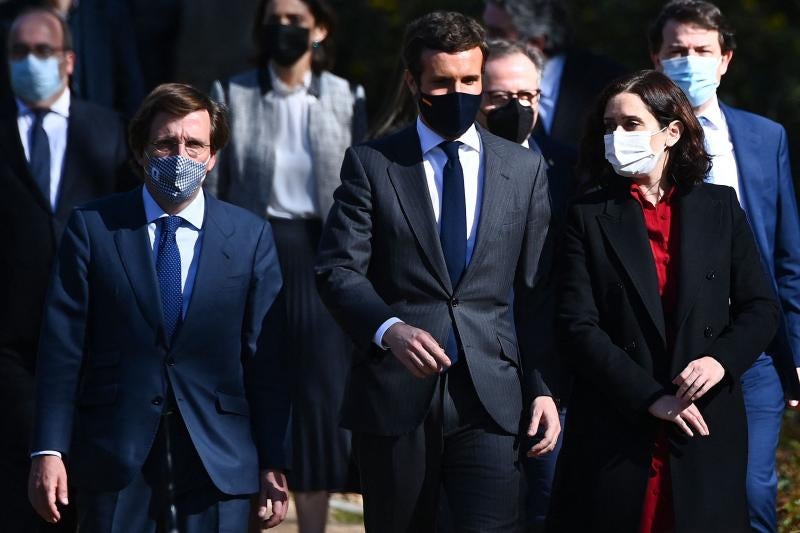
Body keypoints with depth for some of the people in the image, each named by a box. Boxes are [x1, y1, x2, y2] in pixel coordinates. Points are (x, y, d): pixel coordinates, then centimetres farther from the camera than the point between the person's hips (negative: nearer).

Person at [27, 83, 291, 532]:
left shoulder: (251, 236, 6)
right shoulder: (93, 227, 2)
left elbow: (267, 358, 4)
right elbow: (63, 345, 0)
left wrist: (273, 463, 1)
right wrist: (50, 450, -6)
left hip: (218, 460, 1)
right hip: (114, 460, -1)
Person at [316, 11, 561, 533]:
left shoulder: (525, 169, 11)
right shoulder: (371, 163, 5)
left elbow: (539, 292, 10)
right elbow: (338, 269, -2)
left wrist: (545, 387, 2)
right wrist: (388, 329, -20)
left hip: (491, 397, 0)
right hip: (394, 395, 0)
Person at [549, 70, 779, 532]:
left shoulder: (719, 207, 8)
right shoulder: (589, 217, 2)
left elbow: (761, 308, 7)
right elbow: (578, 327, -5)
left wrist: (722, 360, -13)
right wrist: (650, 398, -13)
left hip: (706, 431, 1)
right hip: (617, 435, -1)